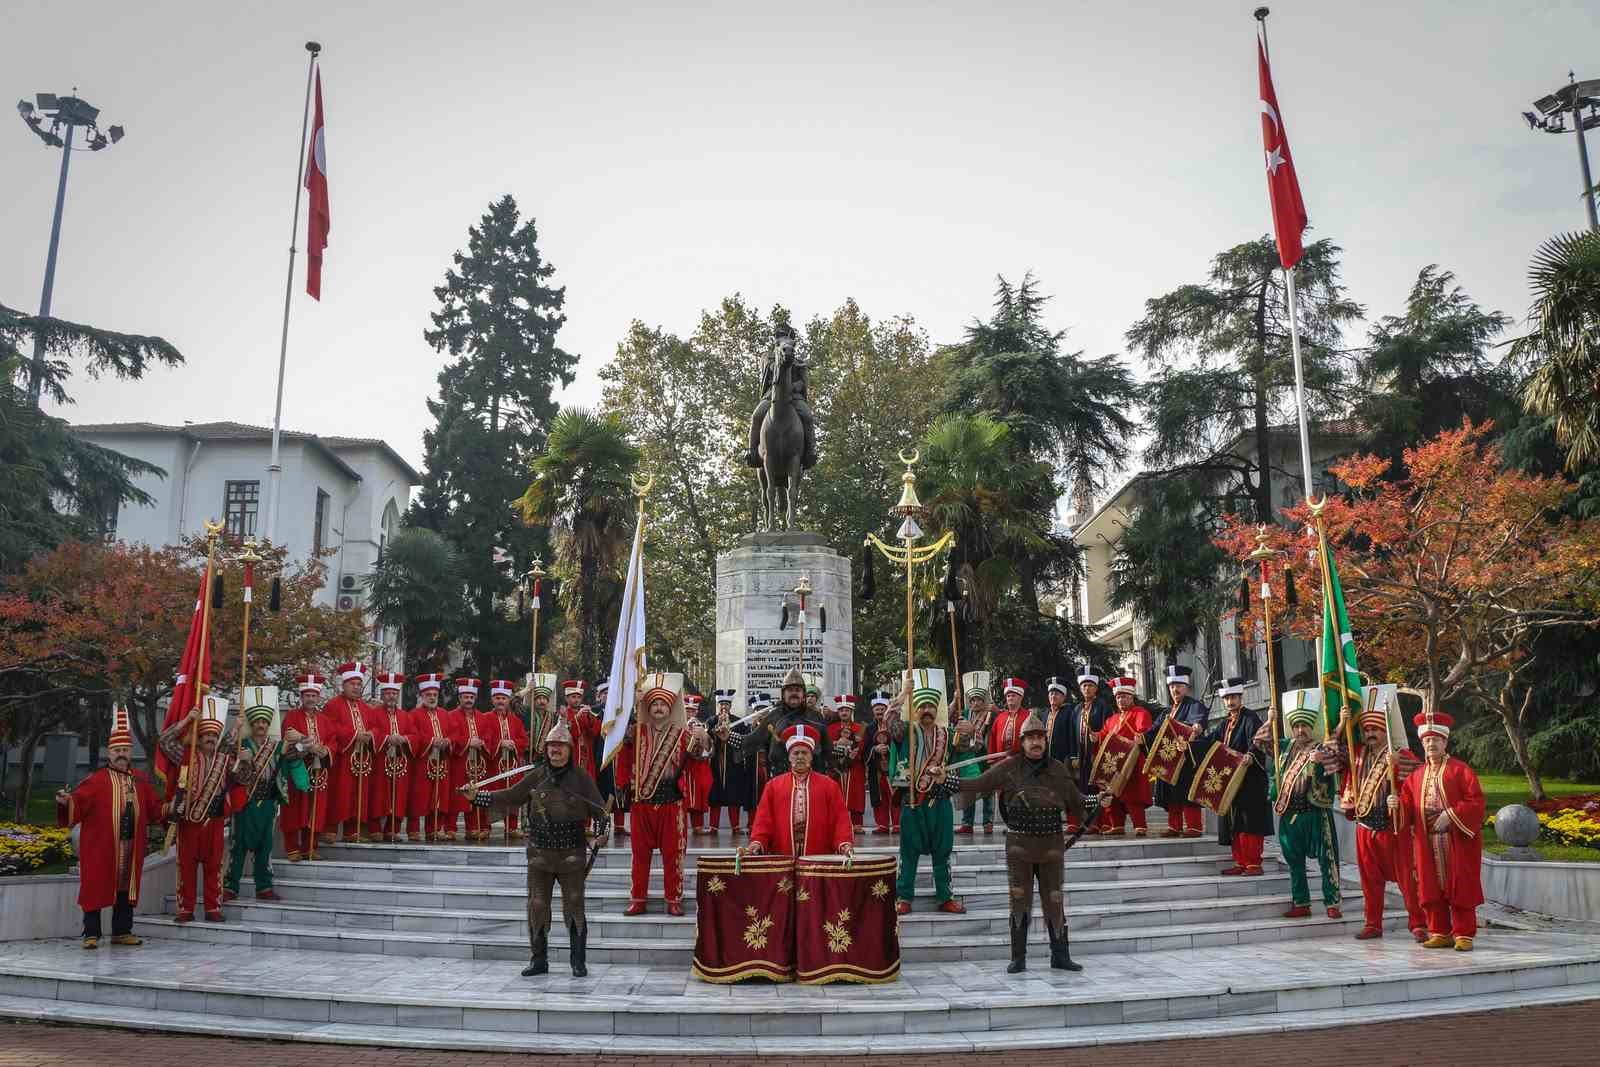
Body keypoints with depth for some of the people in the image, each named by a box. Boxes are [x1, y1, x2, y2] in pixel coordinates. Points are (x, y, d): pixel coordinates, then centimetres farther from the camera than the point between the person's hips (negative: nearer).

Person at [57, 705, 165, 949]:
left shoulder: (140, 781, 11)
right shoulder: (96, 781, -3)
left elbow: (155, 809, 17)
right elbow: (77, 805, -14)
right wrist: (67, 802, -33)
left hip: (130, 846, 4)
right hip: (100, 846, -4)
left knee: (126, 889, 11)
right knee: (96, 888, -2)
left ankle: (122, 932, 22)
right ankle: (91, 934, 8)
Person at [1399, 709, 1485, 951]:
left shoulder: (1459, 770, -3)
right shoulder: (1417, 776, 12)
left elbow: (1475, 801, -10)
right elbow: (1408, 807, 11)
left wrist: (1450, 815, -18)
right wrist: (1397, 805, -10)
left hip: (1457, 841, -5)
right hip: (1428, 843, 5)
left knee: (1460, 888, -1)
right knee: (1432, 888, 6)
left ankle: (1464, 935, 8)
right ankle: (1440, 933, 15)